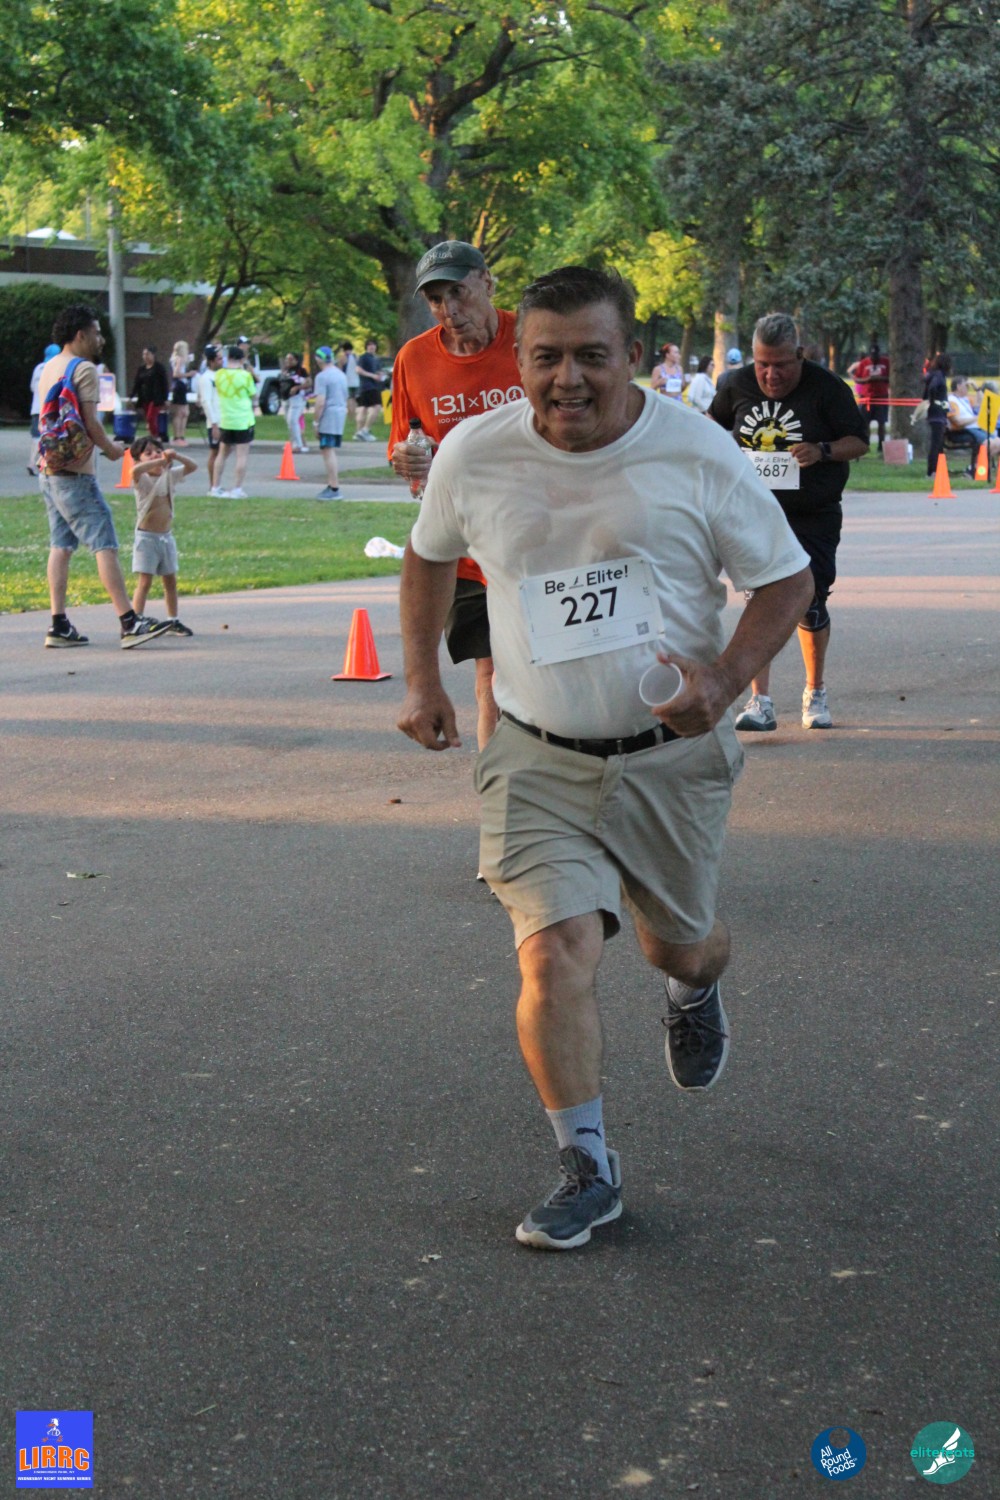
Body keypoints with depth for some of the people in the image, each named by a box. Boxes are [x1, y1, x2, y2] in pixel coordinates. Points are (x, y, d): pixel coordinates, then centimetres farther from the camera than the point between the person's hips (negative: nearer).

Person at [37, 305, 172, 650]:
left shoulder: (49, 367, 16)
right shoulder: (84, 369, -11)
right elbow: (90, 422, -17)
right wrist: (111, 449, -1)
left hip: (49, 469, 9)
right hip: (76, 473, -9)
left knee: (60, 546, 8)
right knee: (105, 545, -10)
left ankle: (59, 625, 6)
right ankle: (129, 622, -14)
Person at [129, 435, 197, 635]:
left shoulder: (169, 475, 5)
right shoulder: (142, 479, -11)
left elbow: (192, 466, 1)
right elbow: (135, 470, -34)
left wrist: (175, 456, -16)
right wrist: (160, 462, -32)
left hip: (166, 536, 6)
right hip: (146, 536, -6)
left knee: (170, 580, 11)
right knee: (145, 581, -9)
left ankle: (173, 622, 21)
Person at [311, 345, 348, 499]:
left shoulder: (322, 377, -13)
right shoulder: (341, 375, 15)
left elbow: (320, 402, -18)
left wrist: (315, 422, -13)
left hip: (328, 417, -9)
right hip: (341, 414, 9)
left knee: (328, 451, -8)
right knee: (331, 452, 17)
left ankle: (334, 489, -12)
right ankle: (331, 484, 22)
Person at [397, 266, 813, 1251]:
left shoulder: (696, 454, -11)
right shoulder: (475, 455, -6)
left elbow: (786, 579, -1)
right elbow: (430, 555, 15)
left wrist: (726, 678, -17)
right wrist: (422, 679, 8)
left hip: (670, 754, 0)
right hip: (537, 757, 0)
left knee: (680, 945, 15)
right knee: (555, 955, -15)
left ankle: (693, 989, 56)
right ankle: (587, 1171, 2)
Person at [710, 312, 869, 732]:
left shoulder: (827, 388, -8)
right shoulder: (738, 386, 1)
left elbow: (860, 441, -4)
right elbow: (714, 424, 21)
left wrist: (822, 451, -22)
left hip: (814, 519, -2)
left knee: (810, 604, 2)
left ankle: (815, 693, 24)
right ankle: (760, 702, -4)